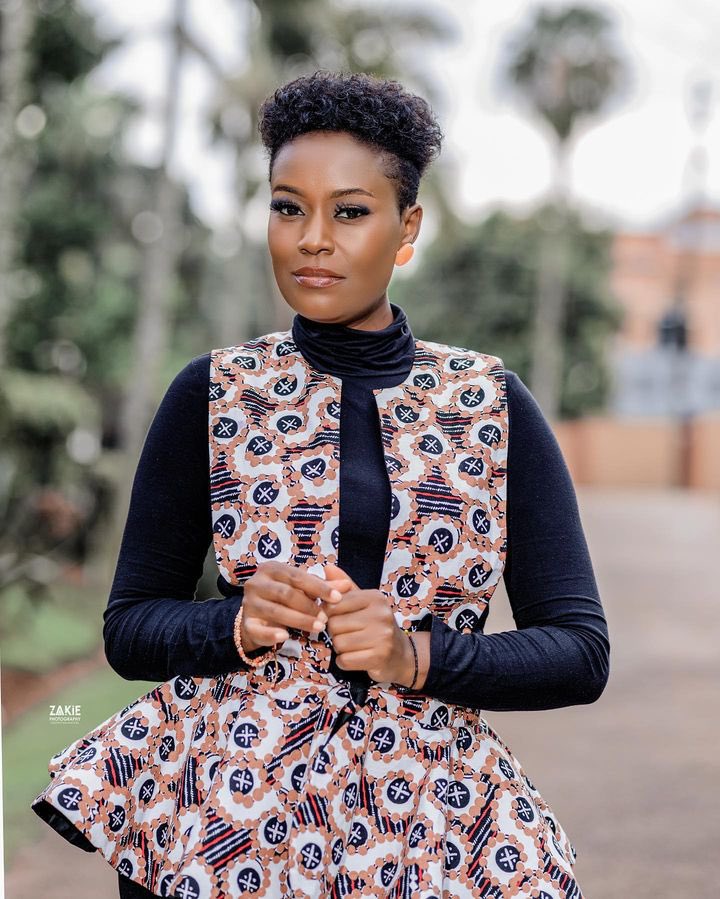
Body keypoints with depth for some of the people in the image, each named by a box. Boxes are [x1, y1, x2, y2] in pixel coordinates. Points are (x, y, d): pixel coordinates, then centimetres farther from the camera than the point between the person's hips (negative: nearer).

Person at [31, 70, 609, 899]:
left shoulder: (494, 404, -1)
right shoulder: (211, 394, -1)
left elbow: (580, 652, -3)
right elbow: (129, 627, 2)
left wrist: (416, 655, -19)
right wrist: (238, 626, -18)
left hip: (429, 813, 1)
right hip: (227, 803, 0)